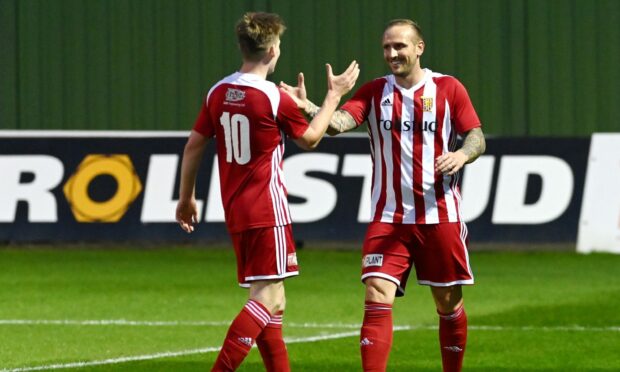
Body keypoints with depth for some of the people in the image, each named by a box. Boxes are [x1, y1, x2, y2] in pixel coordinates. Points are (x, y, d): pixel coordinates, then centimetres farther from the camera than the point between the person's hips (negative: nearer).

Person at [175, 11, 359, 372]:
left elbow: (194, 145, 12)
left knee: (274, 302, 13)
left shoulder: (219, 93, 6)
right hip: (268, 210, -8)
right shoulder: (275, 98, -12)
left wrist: (187, 198, 22)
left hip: (236, 212, 8)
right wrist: (334, 95, 14)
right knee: (267, 298, -10)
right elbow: (310, 139, 3)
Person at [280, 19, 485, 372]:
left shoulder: (448, 88, 2)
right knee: (377, 299, -14)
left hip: (440, 216, 0)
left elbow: (477, 138, 2)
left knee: (449, 303, 8)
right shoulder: (374, 91, 4)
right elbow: (340, 122, -13)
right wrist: (308, 107, -33)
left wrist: (462, 154, -21)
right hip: (389, 219, 0)